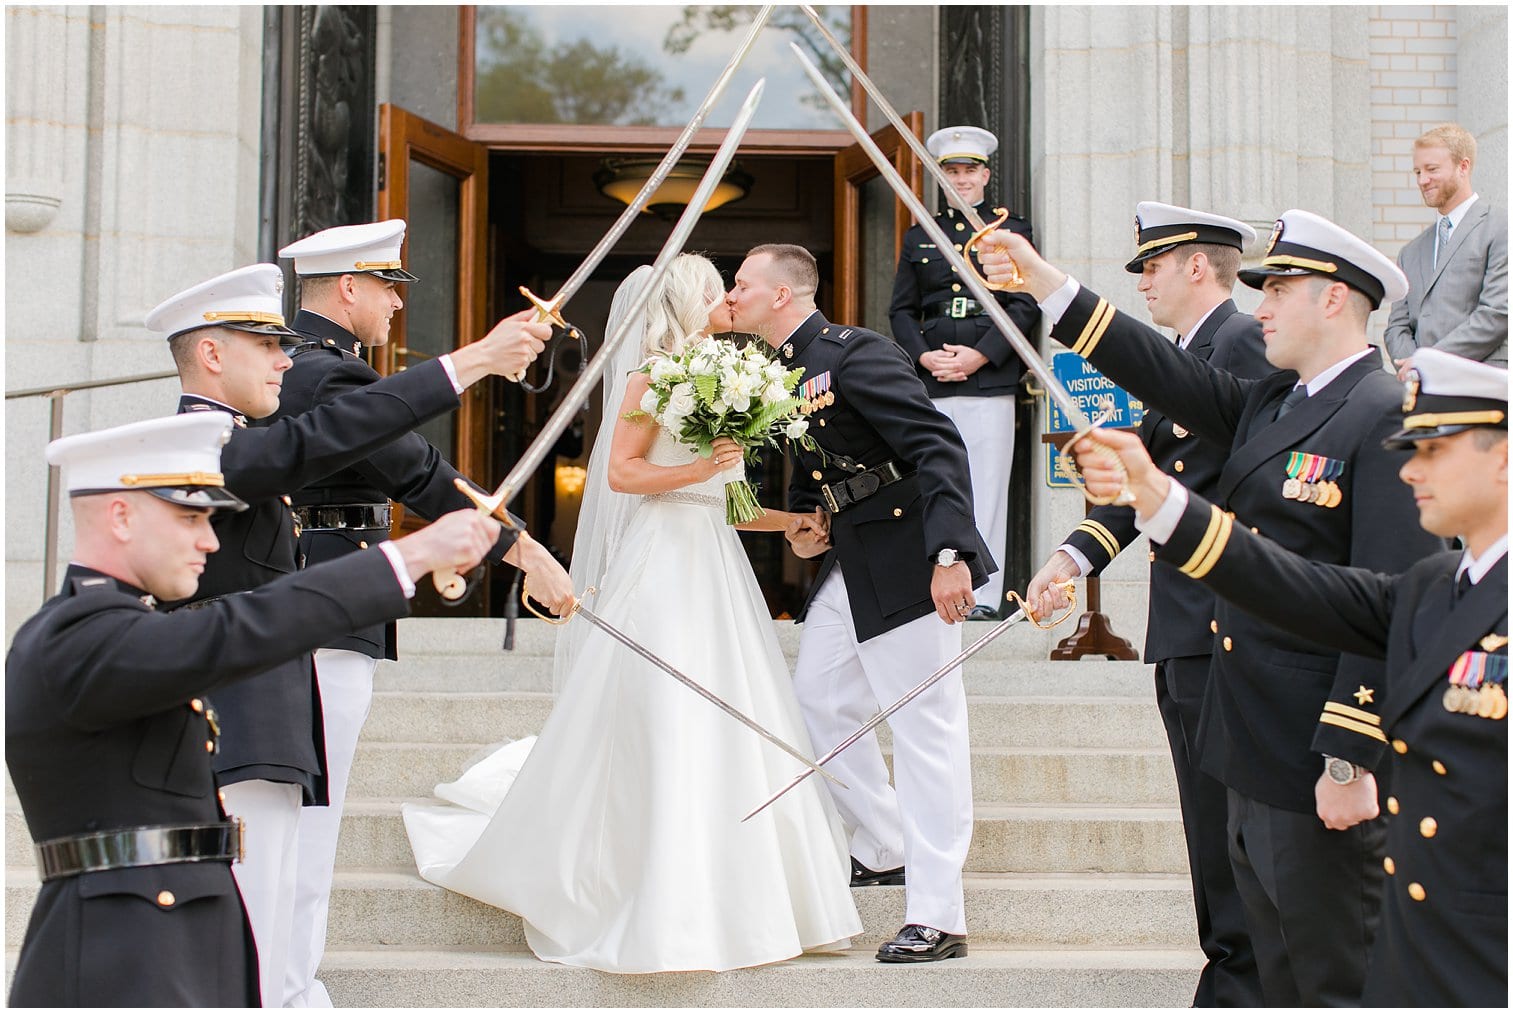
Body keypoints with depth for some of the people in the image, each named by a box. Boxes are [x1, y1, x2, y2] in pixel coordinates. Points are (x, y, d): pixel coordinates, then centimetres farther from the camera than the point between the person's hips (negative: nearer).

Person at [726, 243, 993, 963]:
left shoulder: (855, 353, -16)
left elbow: (939, 447, -24)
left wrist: (950, 554, -33)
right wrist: (801, 523, 6)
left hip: (906, 564, -10)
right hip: (846, 565, 10)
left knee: (926, 730, -5)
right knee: (816, 706, 16)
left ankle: (937, 918, -1)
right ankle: (884, 851, 33)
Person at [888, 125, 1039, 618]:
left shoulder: (1013, 231, 10)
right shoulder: (919, 236, 19)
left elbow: (1025, 305, 1)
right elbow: (901, 310, 15)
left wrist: (980, 355, -10)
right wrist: (925, 356, -3)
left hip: (990, 380, -3)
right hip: (930, 383, 3)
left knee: (986, 491, -6)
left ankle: (983, 596, -4)